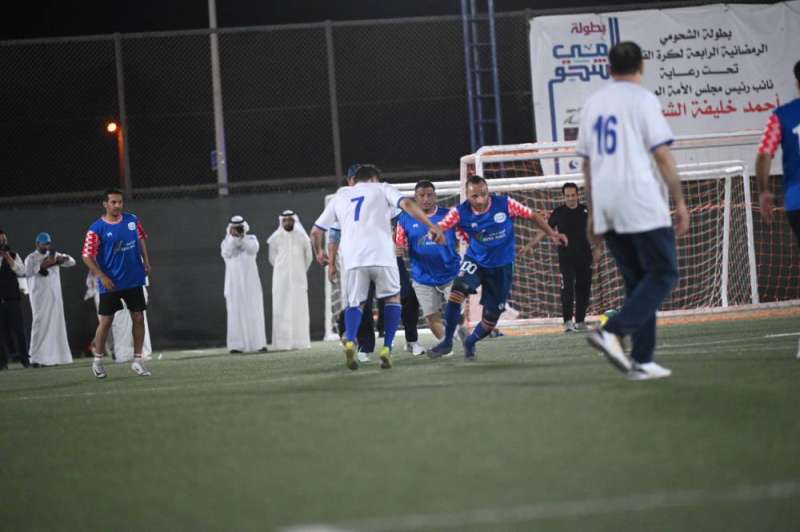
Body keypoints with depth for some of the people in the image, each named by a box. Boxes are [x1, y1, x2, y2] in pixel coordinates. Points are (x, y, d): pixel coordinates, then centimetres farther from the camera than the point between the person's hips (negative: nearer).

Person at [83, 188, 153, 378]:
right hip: (110, 284, -4)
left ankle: (137, 360, 12)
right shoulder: (97, 229, -12)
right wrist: (102, 277, -18)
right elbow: (87, 257, -11)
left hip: (134, 280, 4)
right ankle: (98, 361, 18)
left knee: (138, 318, 3)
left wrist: (146, 262, 10)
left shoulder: (132, 220, 2)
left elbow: (141, 239, 18)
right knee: (106, 321, 2)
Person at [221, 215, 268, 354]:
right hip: (234, 283, 0)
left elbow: (253, 249, -18)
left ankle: (259, 344, -4)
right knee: (236, 313, -4)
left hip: (250, 282, 0)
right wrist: (232, 237, -26)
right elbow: (226, 254, -16)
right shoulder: (226, 242, 5)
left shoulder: (251, 239, 4)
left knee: (254, 312, -4)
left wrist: (242, 237, -33)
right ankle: (237, 345, -5)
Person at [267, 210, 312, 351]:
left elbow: (308, 257, 13)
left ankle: (300, 341, -1)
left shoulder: (302, 237, 2)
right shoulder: (275, 238, 0)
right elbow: (272, 259, 12)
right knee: (282, 310, -4)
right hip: (281, 279, -1)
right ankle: (283, 342, -7)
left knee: (299, 309, -2)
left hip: (298, 279, 1)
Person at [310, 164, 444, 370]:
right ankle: (387, 348, 3)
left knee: (354, 302, 15)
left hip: (352, 258, 2)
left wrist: (319, 252, 43)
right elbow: (407, 204, -3)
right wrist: (432, 226, -3)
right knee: (393, 297, 18)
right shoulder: (381, 189, 16)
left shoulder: (340, 196, 23)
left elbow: (316, 231, 24)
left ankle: (350, 341, -14)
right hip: (381, 254, -2)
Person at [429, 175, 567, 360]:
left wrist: (552, 233, -13)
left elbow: (533, 216, -7)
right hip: (475, 261, -1)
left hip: (502, 266, 1)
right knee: (457, 291, -30)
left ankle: (470, 342, 37)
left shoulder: (504, 204, -18)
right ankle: (447, 342, -16)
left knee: (491, 318, 4)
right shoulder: (460, 212, -17)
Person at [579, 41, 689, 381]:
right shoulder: (642, 99, -4)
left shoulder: (593, 103, 15)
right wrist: (680, 203, -4)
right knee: (663, 274, -1)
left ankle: (642, 361, 6)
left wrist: (593, 212, 22)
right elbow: (663, 155, -9)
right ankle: (613, 332, -19)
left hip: (606, 208, 7)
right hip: (642, 205, -7)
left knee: (637, 282, 12)